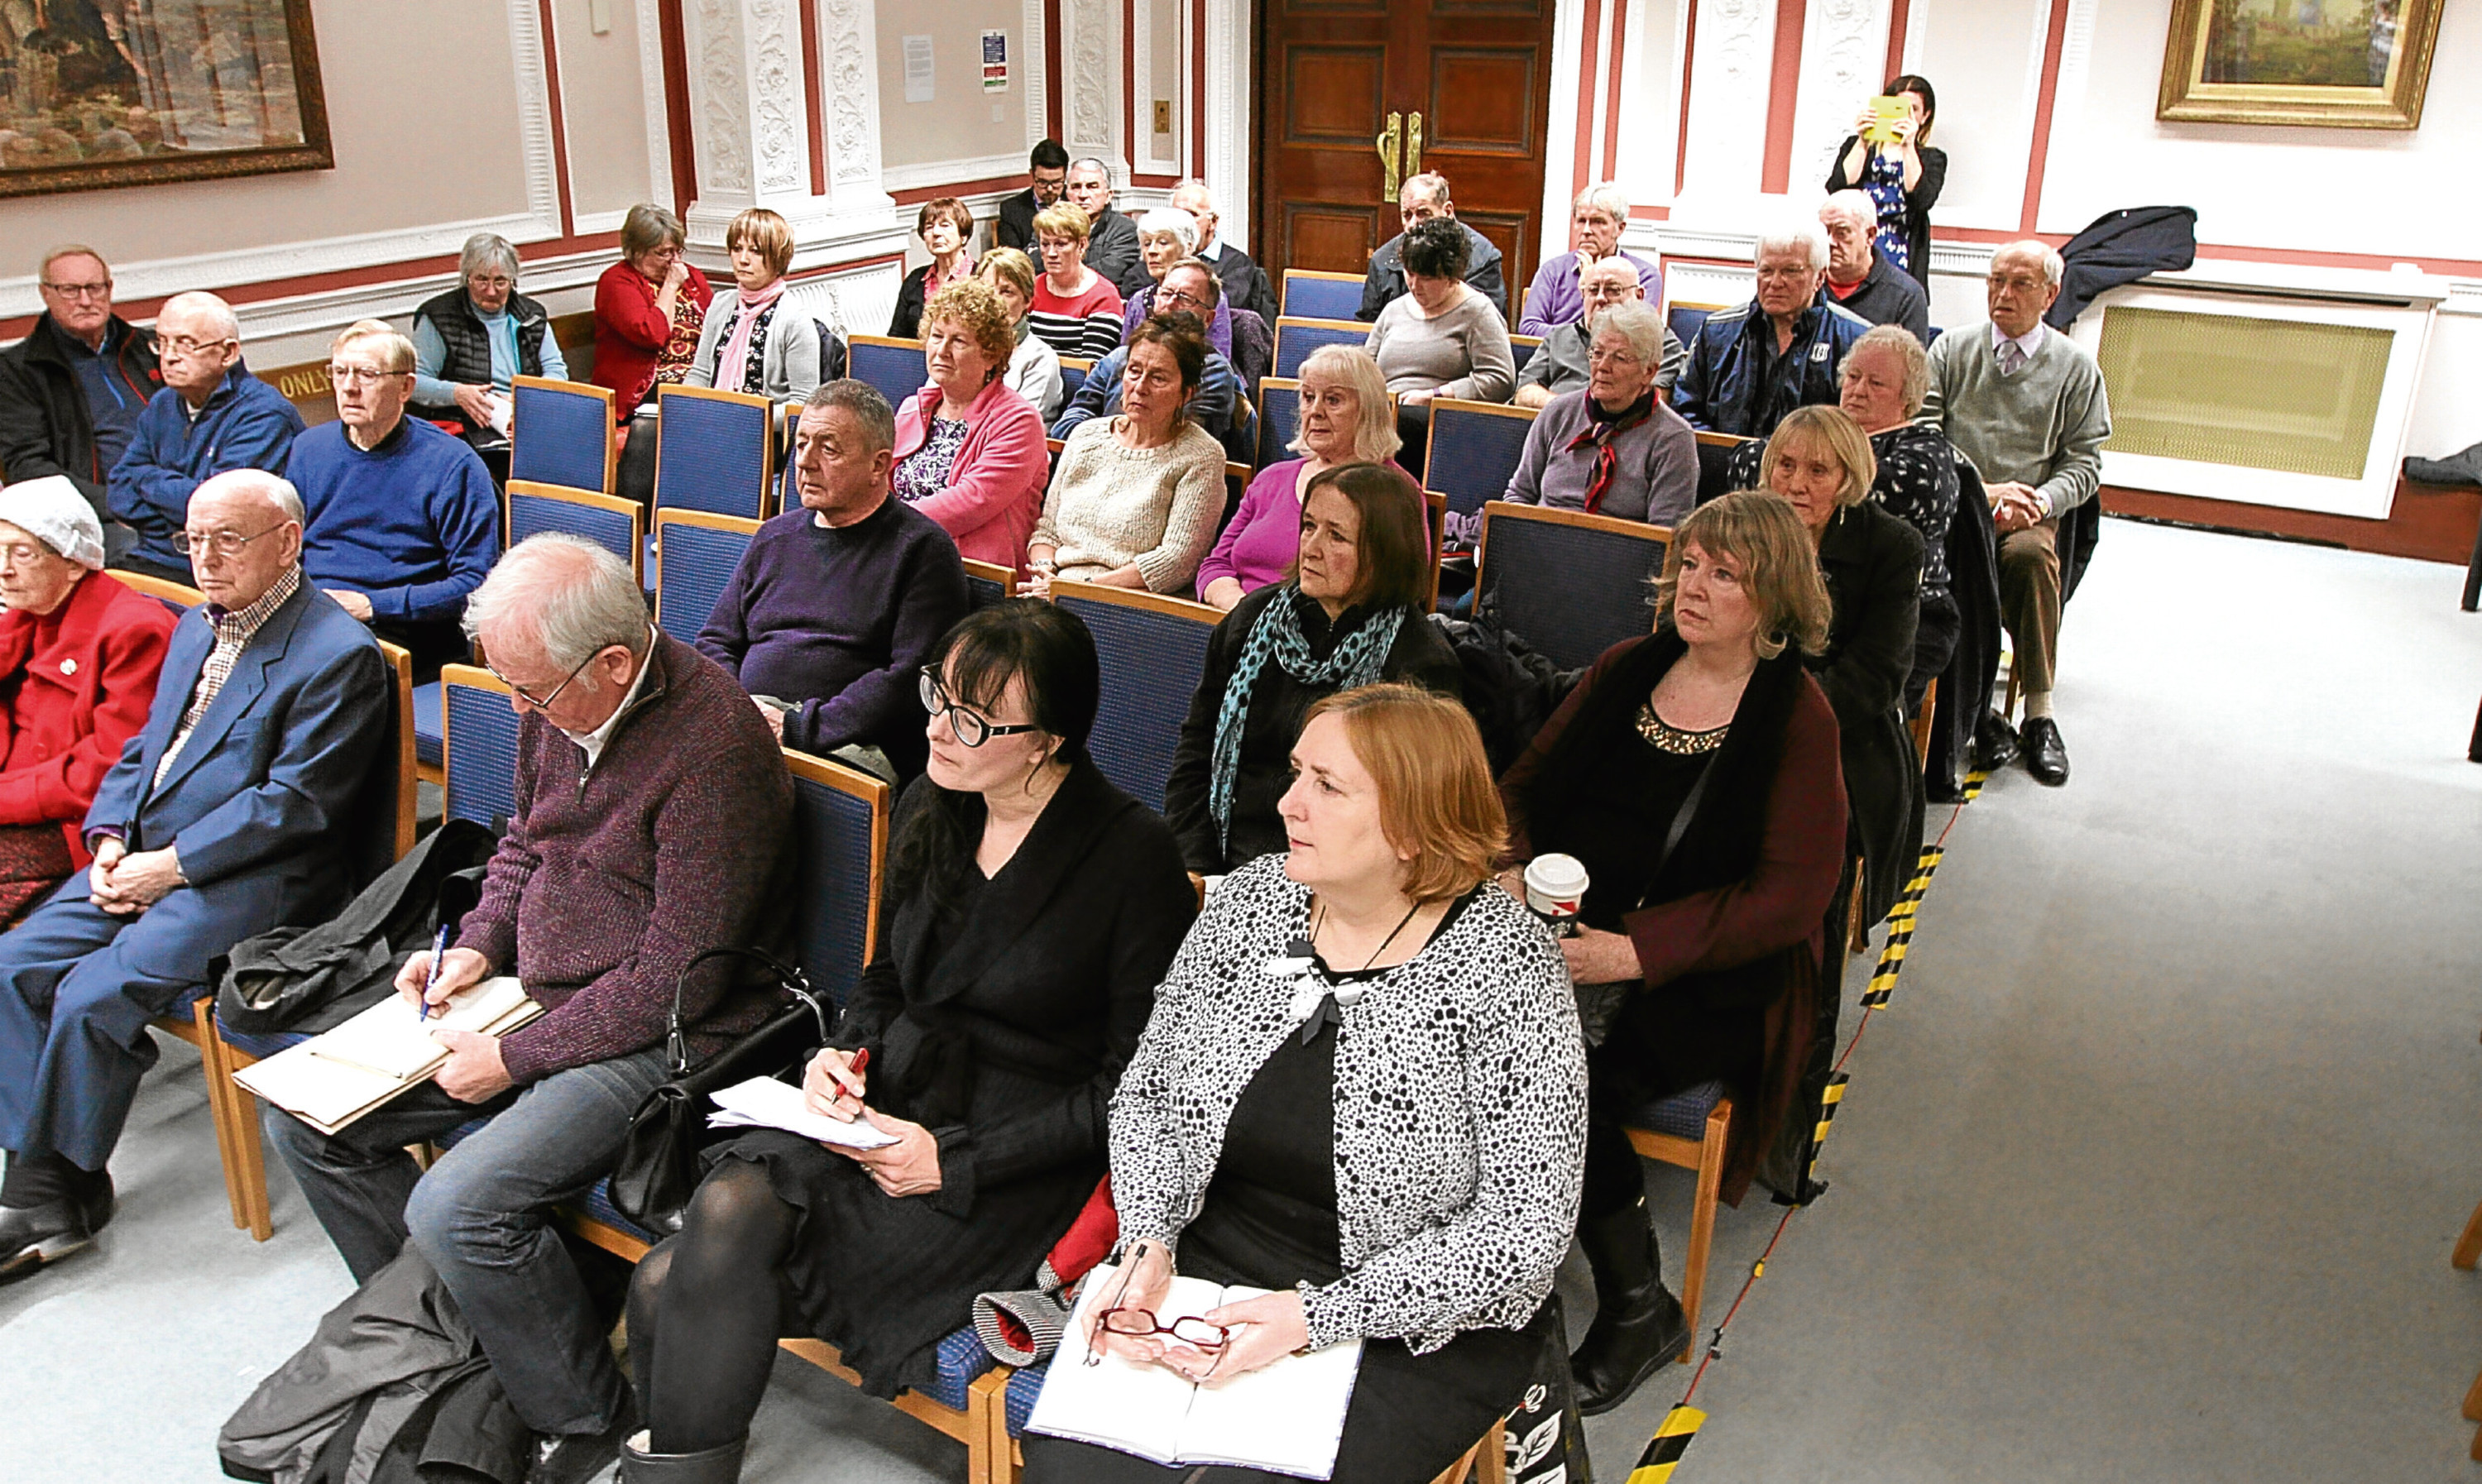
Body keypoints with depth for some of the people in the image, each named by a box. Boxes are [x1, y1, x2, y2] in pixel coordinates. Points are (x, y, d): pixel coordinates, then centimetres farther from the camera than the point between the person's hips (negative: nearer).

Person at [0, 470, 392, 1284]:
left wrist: (169, 866, -16)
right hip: (141, 858, 9)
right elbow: (143, 749, 20)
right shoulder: (195, 628, 17)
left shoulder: (338, 654, -13)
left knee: (94, 996, -21)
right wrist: (109, 839, 1)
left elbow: (292, 804, -17)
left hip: (246, 880, -9)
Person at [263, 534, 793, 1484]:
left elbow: (675, 980, -23)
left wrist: (515, 1058, -17)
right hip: (539, 997, 9)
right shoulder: (556, 704, 1)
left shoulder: (713, 746, -26)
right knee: (303, 1117, 6)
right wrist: (478, 945, 4)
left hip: (651, 1039, -9)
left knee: (458, 1209, -24)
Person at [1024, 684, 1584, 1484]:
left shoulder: (1505, 966, -16)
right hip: (1205, 1264, 4)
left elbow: (1526, 1226, -17)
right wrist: (1148, 1243, -10)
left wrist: (1313, 1317, -22)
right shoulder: (1249, 898, -1)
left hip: (1413, 1331, -3)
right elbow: (1147, 1091, 8)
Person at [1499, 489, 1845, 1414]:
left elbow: (1790, 896, -12)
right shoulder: (1625, 670, 10)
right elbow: (1527, 784, 15)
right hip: (1566, 937, 5)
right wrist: (1511, 874, -8)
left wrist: (1636, 951, -22)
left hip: (1708, 983, -4)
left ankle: (1639, 1307, -3)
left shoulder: (1797, 719, -5)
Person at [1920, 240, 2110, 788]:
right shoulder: (1952, 349, 11)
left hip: (2028, 516, 0)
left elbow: (2084, 462, 8)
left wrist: (2040, 502, -14)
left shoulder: (2075, 367, 11)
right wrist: (1976, 489, -14)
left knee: (2031, 553, -35)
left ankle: (2039, 716, -26)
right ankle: (1981, 711, -24)